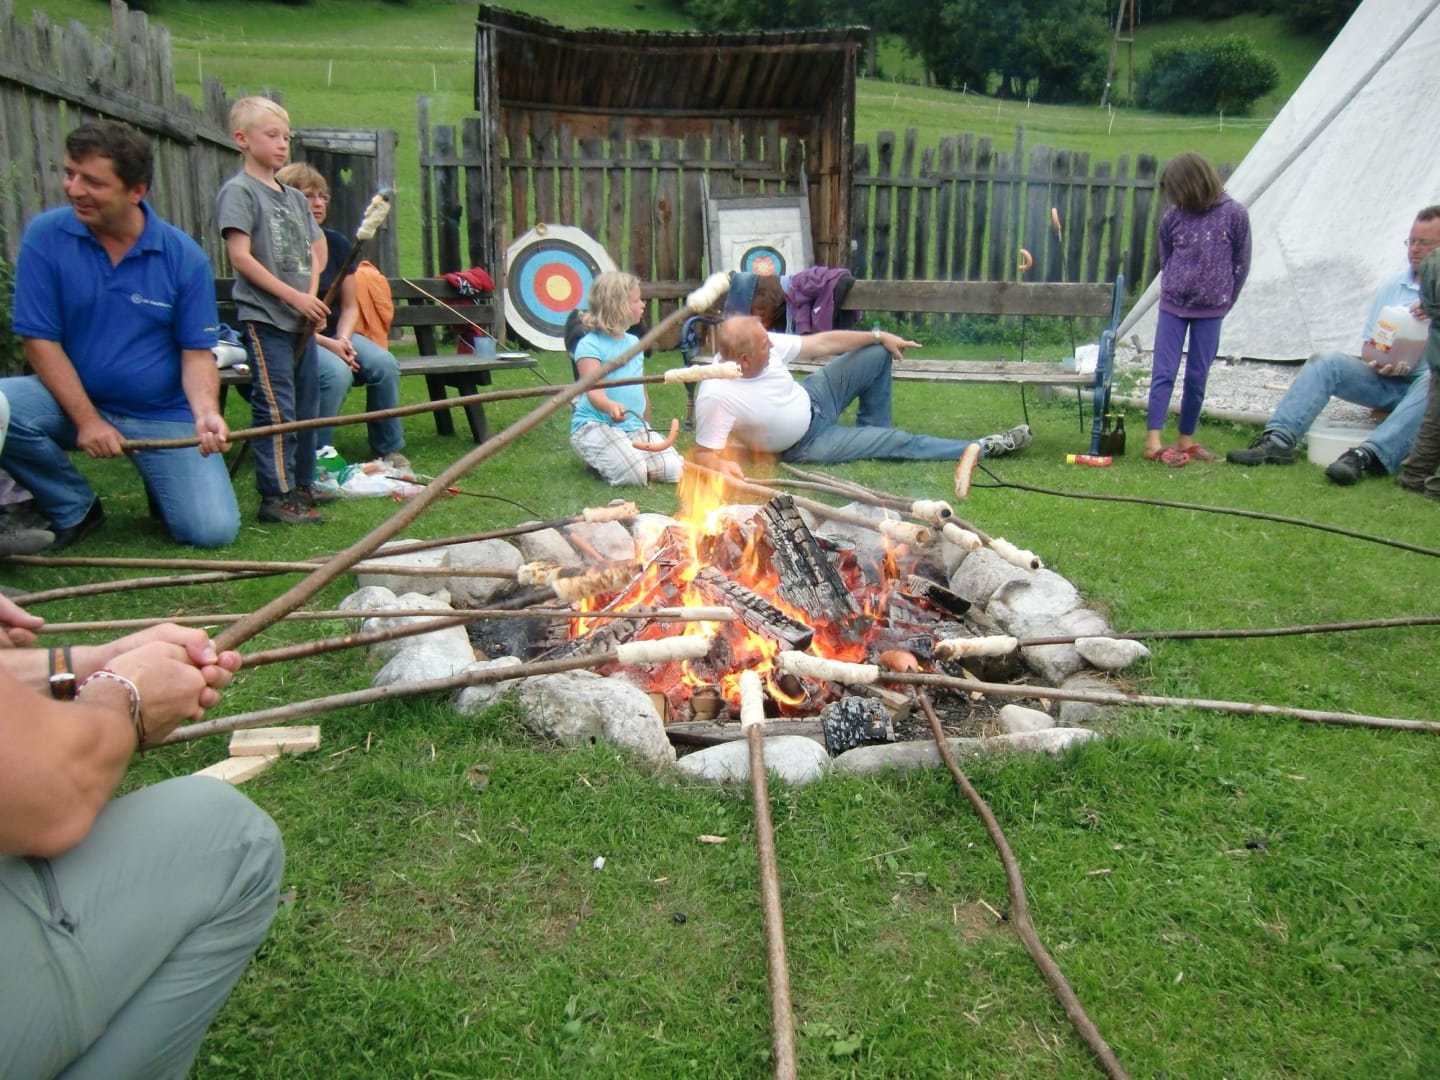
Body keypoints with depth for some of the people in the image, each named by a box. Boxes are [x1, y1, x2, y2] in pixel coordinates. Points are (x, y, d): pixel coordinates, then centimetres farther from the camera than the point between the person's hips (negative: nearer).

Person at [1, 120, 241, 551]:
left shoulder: (184, 256, -9)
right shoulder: (45, 236, -7)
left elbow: (197, 351, -7)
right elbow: (40, 338, -7)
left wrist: (206, 412, -27)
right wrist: (86, 418, -14)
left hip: (165, 417, -1)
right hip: (73, 399, 1)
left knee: (214, 529, -17)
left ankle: (161, 485, 23)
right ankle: (74, 510, -1)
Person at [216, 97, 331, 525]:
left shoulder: (294, 197, 17)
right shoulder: (238, 190, -5)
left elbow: (314, 253, 17)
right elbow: (240, 256, -14)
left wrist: (312, 297, -1)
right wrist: (294, 296, -17)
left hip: (302, 319, 8)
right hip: (264, 317, -7)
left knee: (306, 406, 12)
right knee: (276, 409, -8)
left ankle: (302, 485, 24)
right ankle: (276, 497, -3)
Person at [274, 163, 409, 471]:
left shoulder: (337, 244, 6)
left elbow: (350, 306, 9)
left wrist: (343, 339, -10)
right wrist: (327, 344, -20)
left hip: (335, 334, 6)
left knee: (385, 364, -21)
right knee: (336, 372, -33)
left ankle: (388, 449, -6)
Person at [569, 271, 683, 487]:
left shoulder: (634, 342, 16)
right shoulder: (590, 345, -9)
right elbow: (594, 391, -23)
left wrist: (646, 427, 26)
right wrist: (611, 406, -44)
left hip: (635, 427, 7)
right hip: (595, 425, -7)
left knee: (675, 470, -12)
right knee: (633, 474, -28)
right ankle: (596, 459, 5)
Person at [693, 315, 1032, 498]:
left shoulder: (768, 345, -18)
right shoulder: (716, 396, -34)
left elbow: (822, 343, -6)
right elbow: (704, 454, -27)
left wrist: (880, 336, -3)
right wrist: (723, 465, -50)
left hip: (811, 400, 6)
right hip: (806, 445, -6)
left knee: (877, 355, 0)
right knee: (896, 441, -9)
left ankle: (872, 431, 17)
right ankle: (978, 448, 8)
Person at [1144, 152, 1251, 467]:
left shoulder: (1234, 215, -6)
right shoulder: (1172, 217, -2)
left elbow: (1241, 265, 2)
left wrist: (1224, 302, 5)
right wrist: (1172, 291, 11)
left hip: (1210, 311, -1)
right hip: (1173, 306, 1)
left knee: (1197, 377, 5)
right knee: (1163, 372, -5)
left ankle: (1186, 440, 14)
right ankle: (1153, 441, -8)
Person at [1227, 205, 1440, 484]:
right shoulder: (1393, 284, 13)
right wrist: (1378, 361, -9)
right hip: (1385, 381, 4)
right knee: (1325, 362, -19)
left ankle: (1366, 456, -51)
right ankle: (1278, 440, -33)